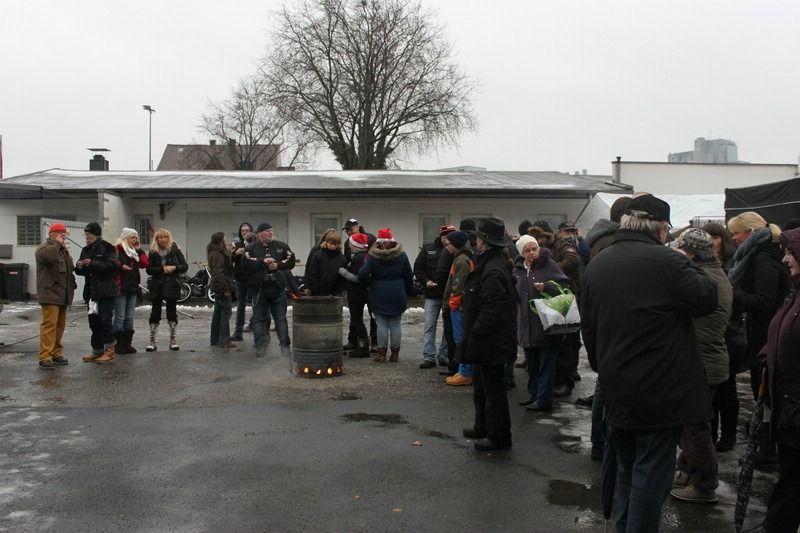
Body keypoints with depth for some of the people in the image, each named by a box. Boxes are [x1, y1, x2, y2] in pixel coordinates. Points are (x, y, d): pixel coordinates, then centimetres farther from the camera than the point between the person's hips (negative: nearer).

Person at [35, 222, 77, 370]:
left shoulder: (63, 250, 22)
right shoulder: (43, 248, -6)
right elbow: (49, 256, -31)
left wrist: (72, 286, 19)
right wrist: (57, 244, -14)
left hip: (63, 294, 8)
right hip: (50, 293, -8)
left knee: (60, 325, 10)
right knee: (49, 324, -12)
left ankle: (56, 353, 18)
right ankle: (44, 357, -12)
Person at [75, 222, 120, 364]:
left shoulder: (107, 248, -8)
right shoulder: (86, 250, 14)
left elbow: (113, 265, -19)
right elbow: (82, 271, 19)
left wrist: (93, 264, -21)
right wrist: (79, 267, -4)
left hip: (106, 291, -7)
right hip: (92, 291, 7)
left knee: (106, 321, -5)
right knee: (94, 322, 10)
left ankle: (109, 351, 4)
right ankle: (97, 351, 20)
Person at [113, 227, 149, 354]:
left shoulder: (135, 250, 17)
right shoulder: (117, 249, -6)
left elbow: (145, 264, 6)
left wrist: (139, 249, 4)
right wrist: (121, 266, -25)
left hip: (133, 287, 7)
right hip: (120, 287, -7)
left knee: (129, 317, 9)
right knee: (120, 317, -4)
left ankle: (128, 343, 14)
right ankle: (119, 344, 1)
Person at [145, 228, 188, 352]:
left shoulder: (175, 250, 0)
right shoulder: (153, 252, 3)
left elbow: (185, 266, 0)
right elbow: (149, 269, -4)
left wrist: (174, 268, -17)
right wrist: (162, 269, -18)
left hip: (172, 286, -1)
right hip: (157, 286, 1)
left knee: (172, 312, 4)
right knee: (155, 313, 1)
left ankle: (173, 341, 12)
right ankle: (152, 342, 8)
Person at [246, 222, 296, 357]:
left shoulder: (282, 246, 7)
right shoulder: (252, 248, 4)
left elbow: (291, 261, 1)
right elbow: (248, 263, -11)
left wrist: (278, 265, -13)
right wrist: (263, 262, -20)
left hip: (278, 287, 0)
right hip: (259, 288, 0)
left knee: (281, 318, 5)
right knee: (259, 318, 4)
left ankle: (285, 345, 9)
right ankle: (260, 346, 11)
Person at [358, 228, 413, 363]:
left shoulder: (373, 257, -7)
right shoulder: (401, 255, 0)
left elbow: (362, 274, -16)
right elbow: (408, 276, 3)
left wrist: (370, 283, 3)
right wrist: (409, 292, 13)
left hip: (379, 296, -2)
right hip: (398, 295, 2)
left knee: (381, 324, 5)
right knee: (395, 325, 7)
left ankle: (381, 353, 7)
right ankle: (395, 354, 12)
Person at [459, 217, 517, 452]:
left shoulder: (494, 270, -22)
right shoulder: (489, 263, 9)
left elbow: (491, 310, -24)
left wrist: (475, 335, -19)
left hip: (491, 342, -10)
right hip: (486, 341, 10)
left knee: (492, 388, 0)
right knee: (481, 384, 21)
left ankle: (499, 436, 11)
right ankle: (483, 427, 34)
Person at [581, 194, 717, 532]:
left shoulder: (596, 265, 5)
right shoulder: (667, 262, -18)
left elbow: (588, 327, 11)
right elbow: (707, 299, -9)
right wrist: (689, 268, 5)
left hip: (616, 389, 7)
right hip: (660, 390, -7)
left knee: (627, 466, 21)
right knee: (652, 470, 4)